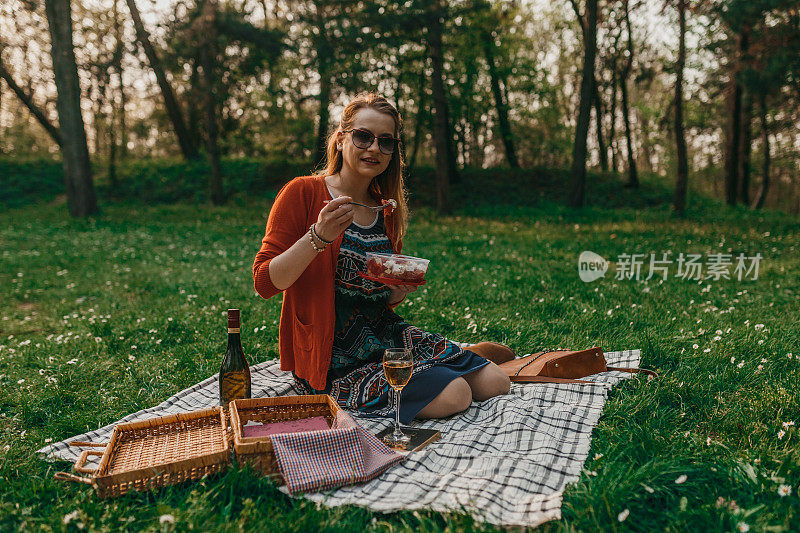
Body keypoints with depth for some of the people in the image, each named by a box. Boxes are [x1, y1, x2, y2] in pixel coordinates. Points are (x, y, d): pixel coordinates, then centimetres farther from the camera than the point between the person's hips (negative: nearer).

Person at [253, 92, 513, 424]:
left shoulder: (388, 210, 9)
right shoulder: (303, 193, -9)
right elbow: (264, 283, -14)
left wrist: (400, 291, -5)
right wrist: (319, 237, -27)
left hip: (386, 335, 6)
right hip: (332, 359, -6)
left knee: (495, 384, -4)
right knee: (452, 396, -23)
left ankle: (470, 355, 24)